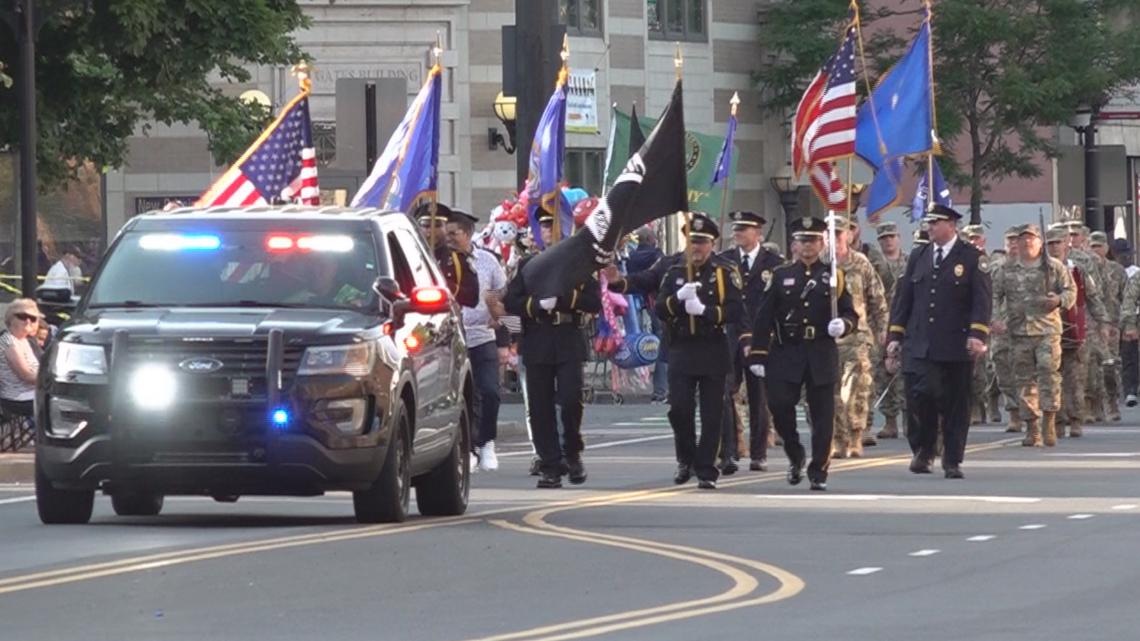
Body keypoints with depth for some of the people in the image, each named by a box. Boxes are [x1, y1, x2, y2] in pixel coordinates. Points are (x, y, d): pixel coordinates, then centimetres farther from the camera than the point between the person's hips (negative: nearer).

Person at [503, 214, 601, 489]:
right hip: (537, 345, 2)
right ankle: (550, 466, 5)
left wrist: (562, 298, -15)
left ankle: (572, 453, 10)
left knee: (571, 400, -12)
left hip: (570, 344, -2)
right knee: (541, 409, 0)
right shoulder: (528, 265, 11)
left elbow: (595, 303, -2)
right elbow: (510, 302, 3)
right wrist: (538, 304, -15)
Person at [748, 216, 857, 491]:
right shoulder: (781, 276, 8)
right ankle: (795, 457, 12)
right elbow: (763, 319, 4)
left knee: (822, 414, -1)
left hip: (822, 356, 0)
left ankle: (819, 472, 5)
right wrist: (758, 355, -2)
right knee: (780, 405, -10)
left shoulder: (833, 276, 9)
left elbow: (851, 314, 7)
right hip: (786, 354, 0)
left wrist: (843, 324, -17)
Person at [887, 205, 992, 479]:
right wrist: (896, 335, 9)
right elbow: (903, 297, 15)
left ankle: (952, 461, 11)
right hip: (920, 345, 2)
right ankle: (923, 451, 7)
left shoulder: (973, 258, 1)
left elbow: (982, 299, -5)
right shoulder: (918, 257, 13)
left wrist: (977, 335, -16)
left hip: (956, 346, -2)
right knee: (922, 394, -13)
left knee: (956, 404, 2)